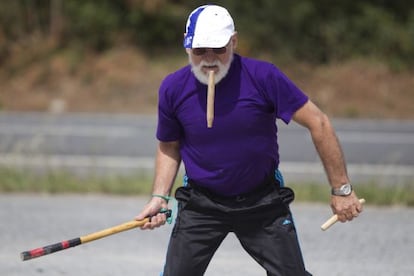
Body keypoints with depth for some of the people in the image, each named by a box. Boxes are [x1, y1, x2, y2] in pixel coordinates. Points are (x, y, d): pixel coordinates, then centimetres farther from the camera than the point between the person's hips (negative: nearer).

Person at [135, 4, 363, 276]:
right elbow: (169, 147, 9)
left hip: (263, 202, -1)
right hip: (201, 204, 1)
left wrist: (341, 189, -13)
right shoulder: (173, 88, -9)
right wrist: (159, 197, -5)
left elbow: (318, 123, -13)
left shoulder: (263, 76, -18)